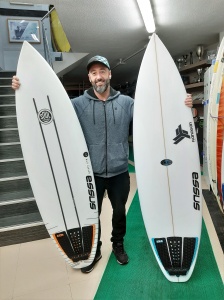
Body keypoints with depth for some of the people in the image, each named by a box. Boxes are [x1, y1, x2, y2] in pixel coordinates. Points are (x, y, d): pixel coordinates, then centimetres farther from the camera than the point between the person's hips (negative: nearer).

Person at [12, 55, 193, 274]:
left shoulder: (126, 102, -1)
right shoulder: (79, 104, -3)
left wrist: (181, 106, -18)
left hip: (119, 172, 1)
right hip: (91, 174, 0)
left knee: (119, 212, 20)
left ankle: (118, 245, 47)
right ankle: (93, 251, 41)